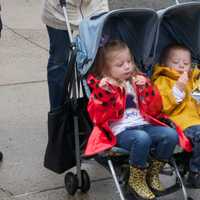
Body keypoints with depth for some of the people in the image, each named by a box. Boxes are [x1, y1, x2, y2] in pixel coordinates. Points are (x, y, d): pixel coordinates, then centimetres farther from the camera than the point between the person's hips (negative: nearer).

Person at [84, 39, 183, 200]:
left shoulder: (137, 81, 18)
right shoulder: (103, 87, 3)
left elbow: (155, 110, 15)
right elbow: (98, 118, -9)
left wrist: (146, 88, 0)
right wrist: (104, 93, -23)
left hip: (143, 125, 6)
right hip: (120, 131, -6)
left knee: (171, 135, -20)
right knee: (142, 138, -37)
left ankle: (153, 174, -1)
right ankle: (136, 180, -15)